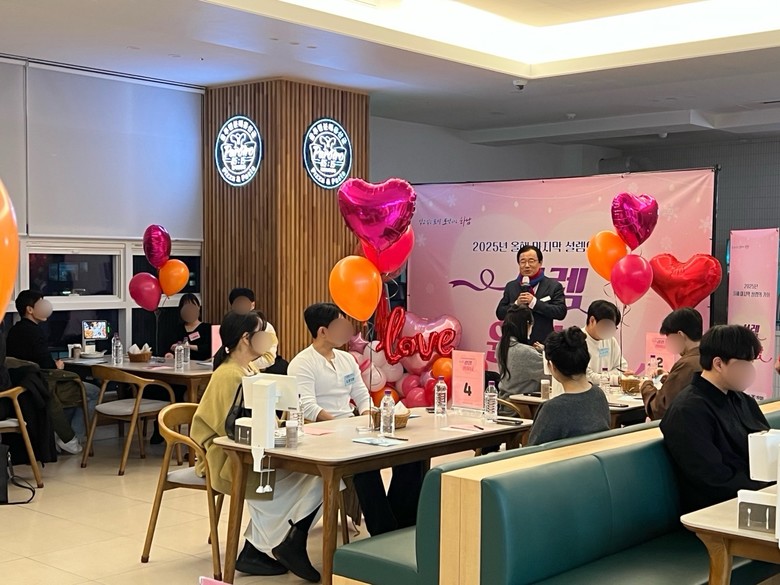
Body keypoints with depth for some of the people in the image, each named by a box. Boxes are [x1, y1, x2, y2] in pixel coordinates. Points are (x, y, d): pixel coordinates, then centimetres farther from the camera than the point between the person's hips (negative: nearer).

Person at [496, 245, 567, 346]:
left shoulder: (554, 286, 1)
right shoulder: (510, 286, 11)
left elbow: (561, 312, -9)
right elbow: (500, 313, 8)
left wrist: (534, 302, -18)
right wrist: (516, 304, -11)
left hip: (542, 344, -2)